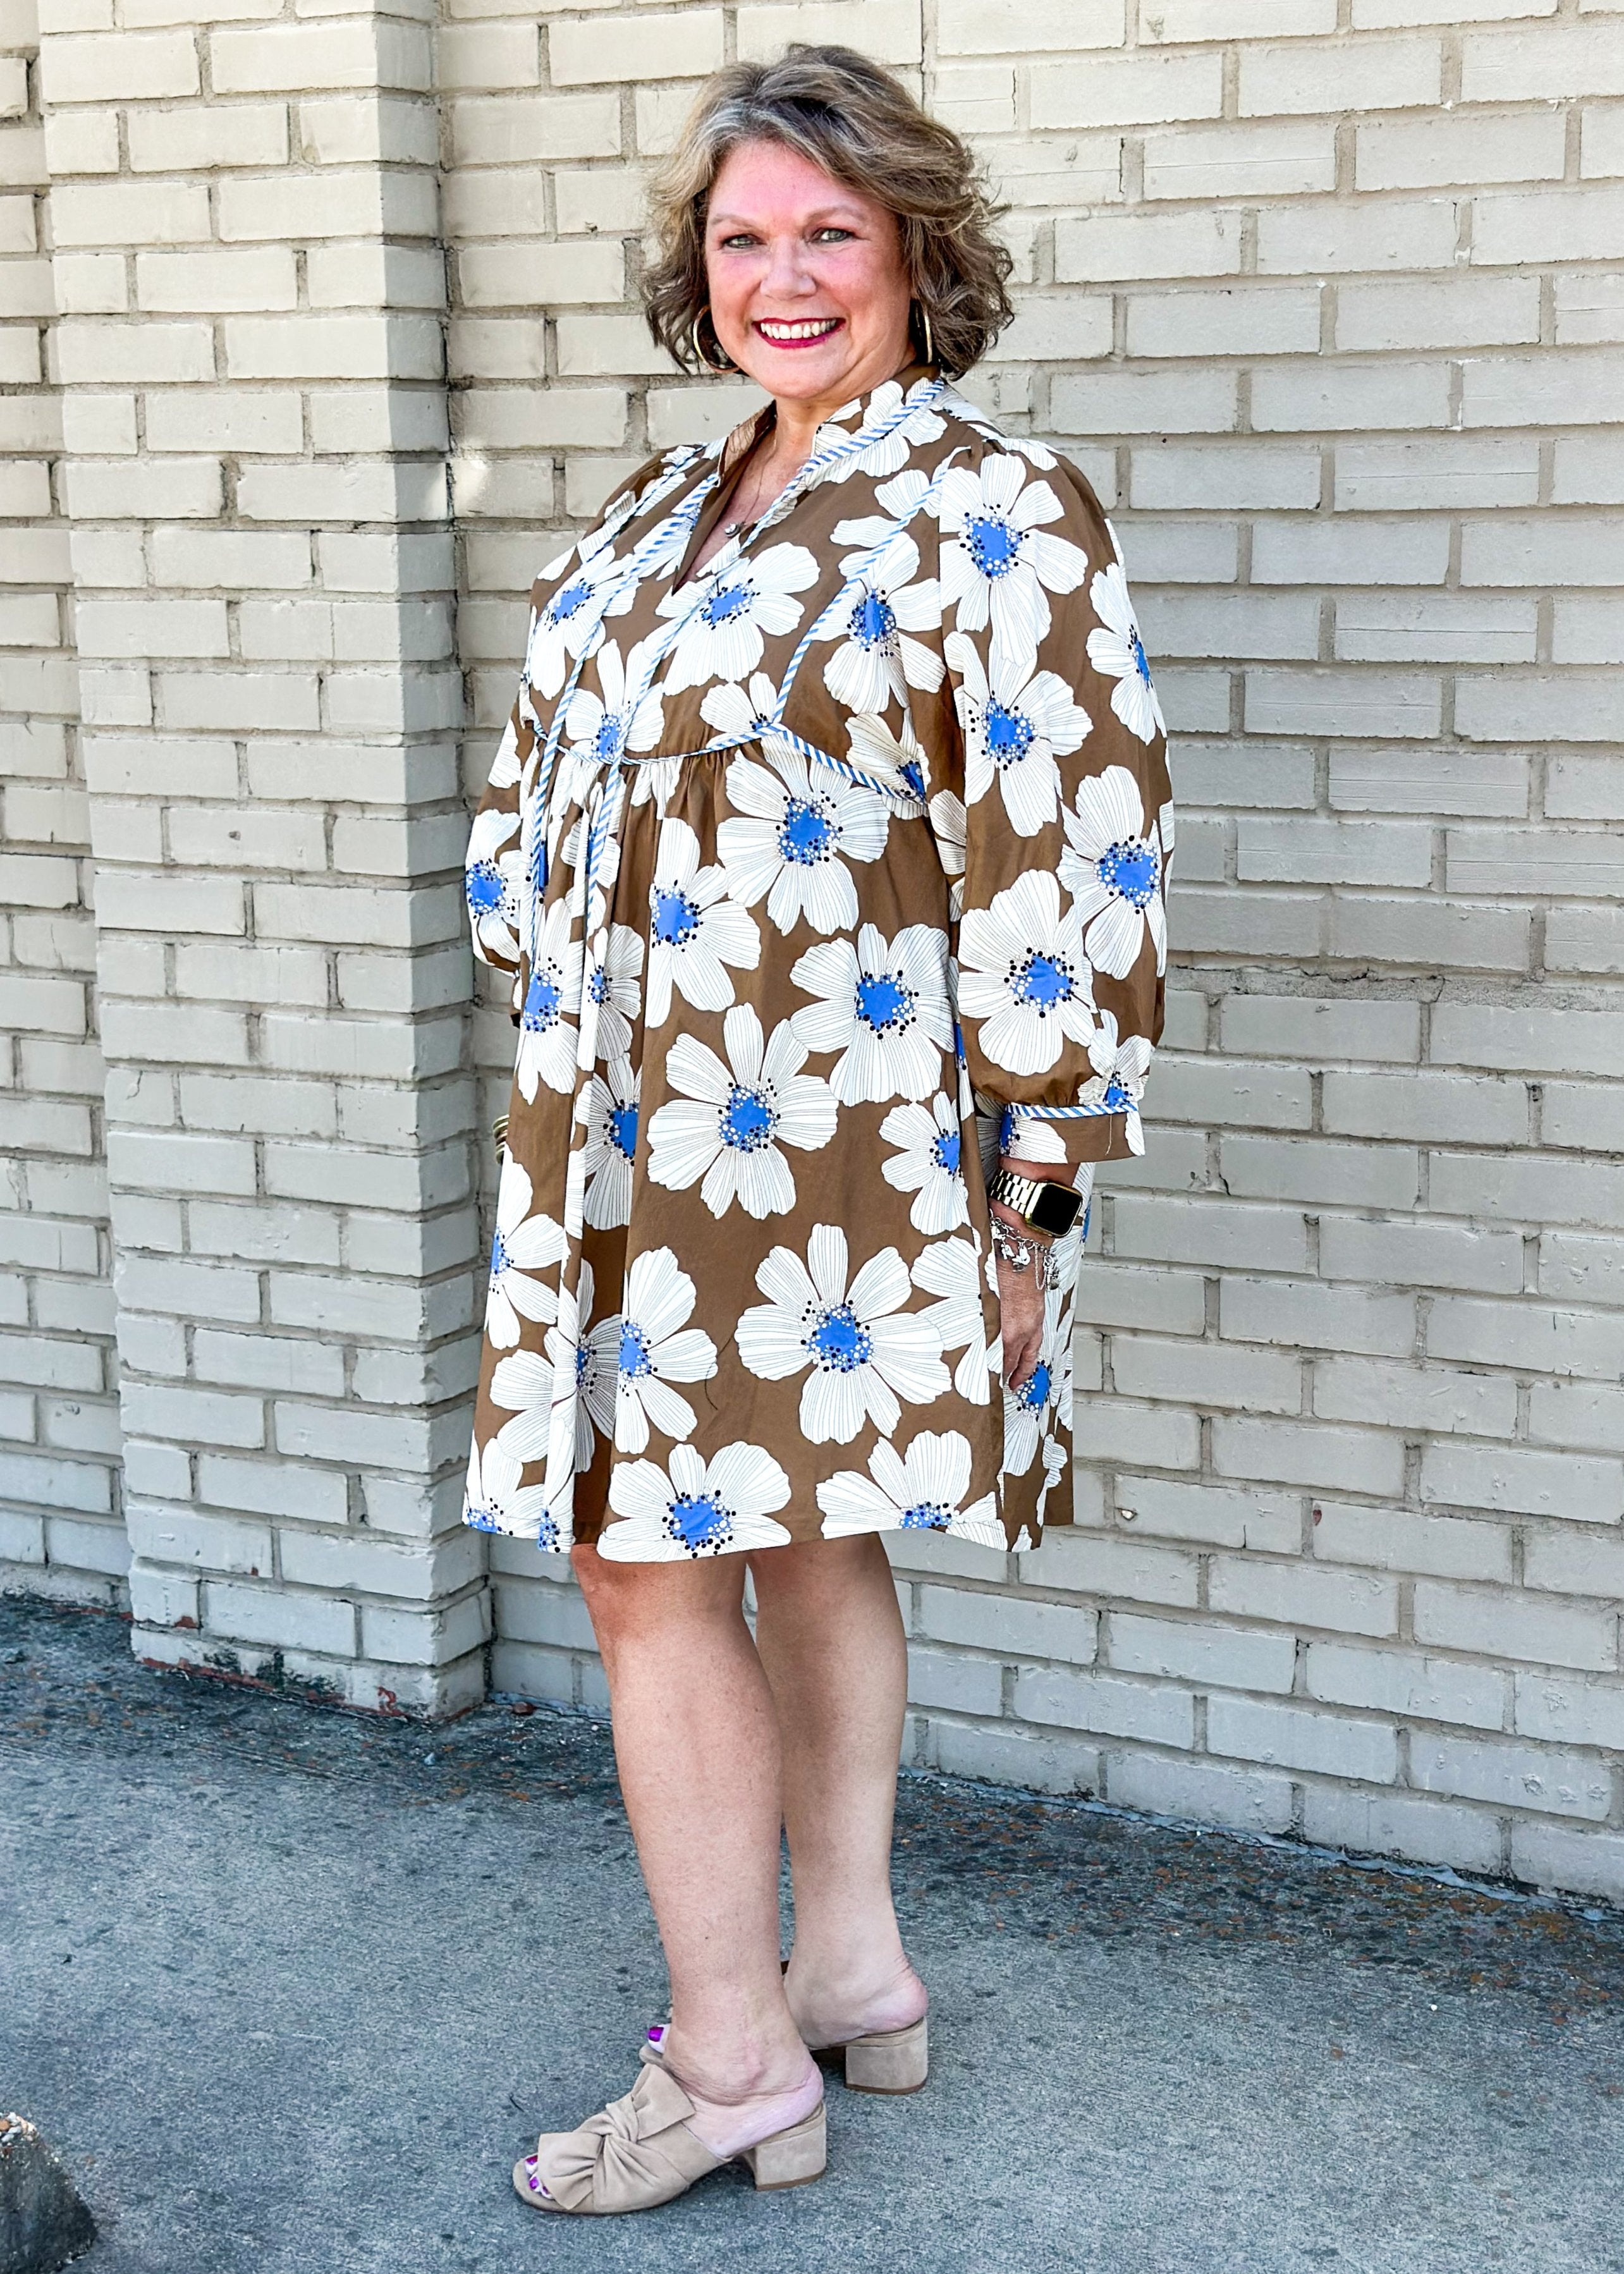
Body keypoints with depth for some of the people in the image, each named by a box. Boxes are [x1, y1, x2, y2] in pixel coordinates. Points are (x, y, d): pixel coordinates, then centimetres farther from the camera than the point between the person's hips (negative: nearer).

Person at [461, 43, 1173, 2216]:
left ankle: (730, 2054, 10)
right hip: (641, 1133, 8)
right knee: (800, 1535, 16)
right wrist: (547, 982, 14)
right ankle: (851, 1965, 31)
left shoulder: (994, 518, -11)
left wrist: (1026, 1200, -16)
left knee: (646, 1565, -5)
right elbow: (543, 778, 22)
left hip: (826, 1141, -8)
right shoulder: (665, 507, 13)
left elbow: (1074, 877, -15)